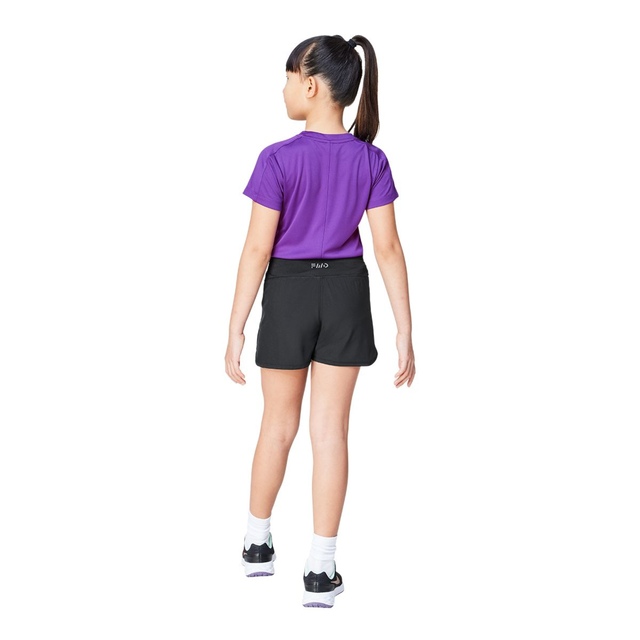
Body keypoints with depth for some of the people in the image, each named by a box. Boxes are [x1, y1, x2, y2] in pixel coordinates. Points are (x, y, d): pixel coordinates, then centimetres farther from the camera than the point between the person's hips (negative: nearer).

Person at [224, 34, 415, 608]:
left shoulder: (278, 160, -16)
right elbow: (388, 247, -8)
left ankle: (258, 542, 33)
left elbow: (258, 249, -15)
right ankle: (321, 571, 7)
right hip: (347, 292, 2)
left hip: (289, 291, -2)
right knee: (330, 430, 6)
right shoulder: (370, 161, -6)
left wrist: (236, 330, -8)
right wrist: (404, 332, -3)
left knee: (279, 425, 15)